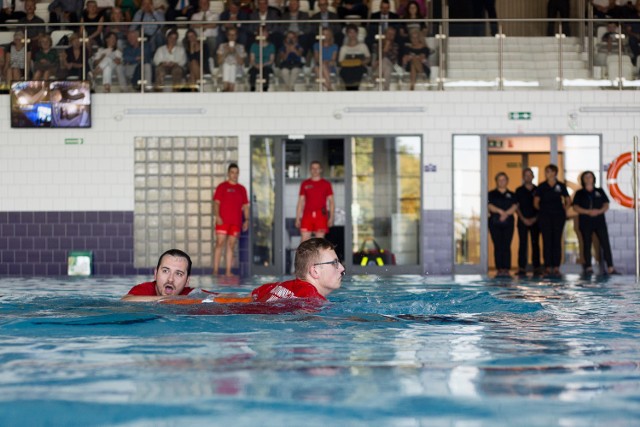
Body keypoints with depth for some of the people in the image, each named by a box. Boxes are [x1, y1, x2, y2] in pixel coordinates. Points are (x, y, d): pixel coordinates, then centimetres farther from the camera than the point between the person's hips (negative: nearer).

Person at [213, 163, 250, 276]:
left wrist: (246, 220, 7)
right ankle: (215, 271, -8)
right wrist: (217, 216, -16)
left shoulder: (242, 189, 15)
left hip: (236, 222, 4)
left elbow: (245, 206, 16)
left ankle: (228, 272, 5)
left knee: (231, 246, 4)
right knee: (219, 244, -8)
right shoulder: (222, 187, 3)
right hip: (223, 221, -4)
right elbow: (216, 203, -2)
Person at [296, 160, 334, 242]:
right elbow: (300, 202, 12)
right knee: (304, 240, -7)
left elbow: (331, 201, 7)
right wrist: (298, 218, 6)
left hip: (321, 216, -1)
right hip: (307, 215, 1)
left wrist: (331, 217, -4)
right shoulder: (305, 184, 11)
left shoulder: (326, 184, 8)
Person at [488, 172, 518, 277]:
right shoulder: (492, 194, 10)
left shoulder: (511, 195, 14)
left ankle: (506, 269, -5)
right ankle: (499, 269, -3)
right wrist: (500, 211, -19)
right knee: (498, 246, -4)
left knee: (506, 246, -5)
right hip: (495, 222, -1)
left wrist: (506, 213, -16)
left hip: (508, 222, 1)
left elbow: (514, 207, 1)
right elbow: (490, 206, -3)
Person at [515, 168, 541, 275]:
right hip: (523, 221, -1)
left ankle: (536, 267, 2)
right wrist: (523, 219, -6)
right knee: (522, 244, -5)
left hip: (535, 221, 1)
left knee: (535, 244, 1)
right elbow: (516, 207, 4)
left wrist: (535, 218, -4)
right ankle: (522, 267, -6)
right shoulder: (519, 191, 7)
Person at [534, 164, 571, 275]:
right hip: (544, 216, 0)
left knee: (557, 241, 0)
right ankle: (548, 267, -1)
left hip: (558, 216, 0)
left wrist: (563, 210, 5)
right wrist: (542, 210, 5)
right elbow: (536, 202, 8)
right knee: (547, 241, -2)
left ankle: (556, 266, 2)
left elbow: (568, 201, 13)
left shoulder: (561, 186, 4)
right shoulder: (541, 186, 3)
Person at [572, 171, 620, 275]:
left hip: (599, 221, 1)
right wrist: (588, 212, -15)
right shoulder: (579, 193, 8)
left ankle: (610, 268, -8)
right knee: (587, 245, 0)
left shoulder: (599, 192, 13)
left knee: (605, 244, -6)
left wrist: (599, 211, -13)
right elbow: (575, 207, -2)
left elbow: (606, 205, 8)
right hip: (585, 222, -1)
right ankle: (588, 267, 5)